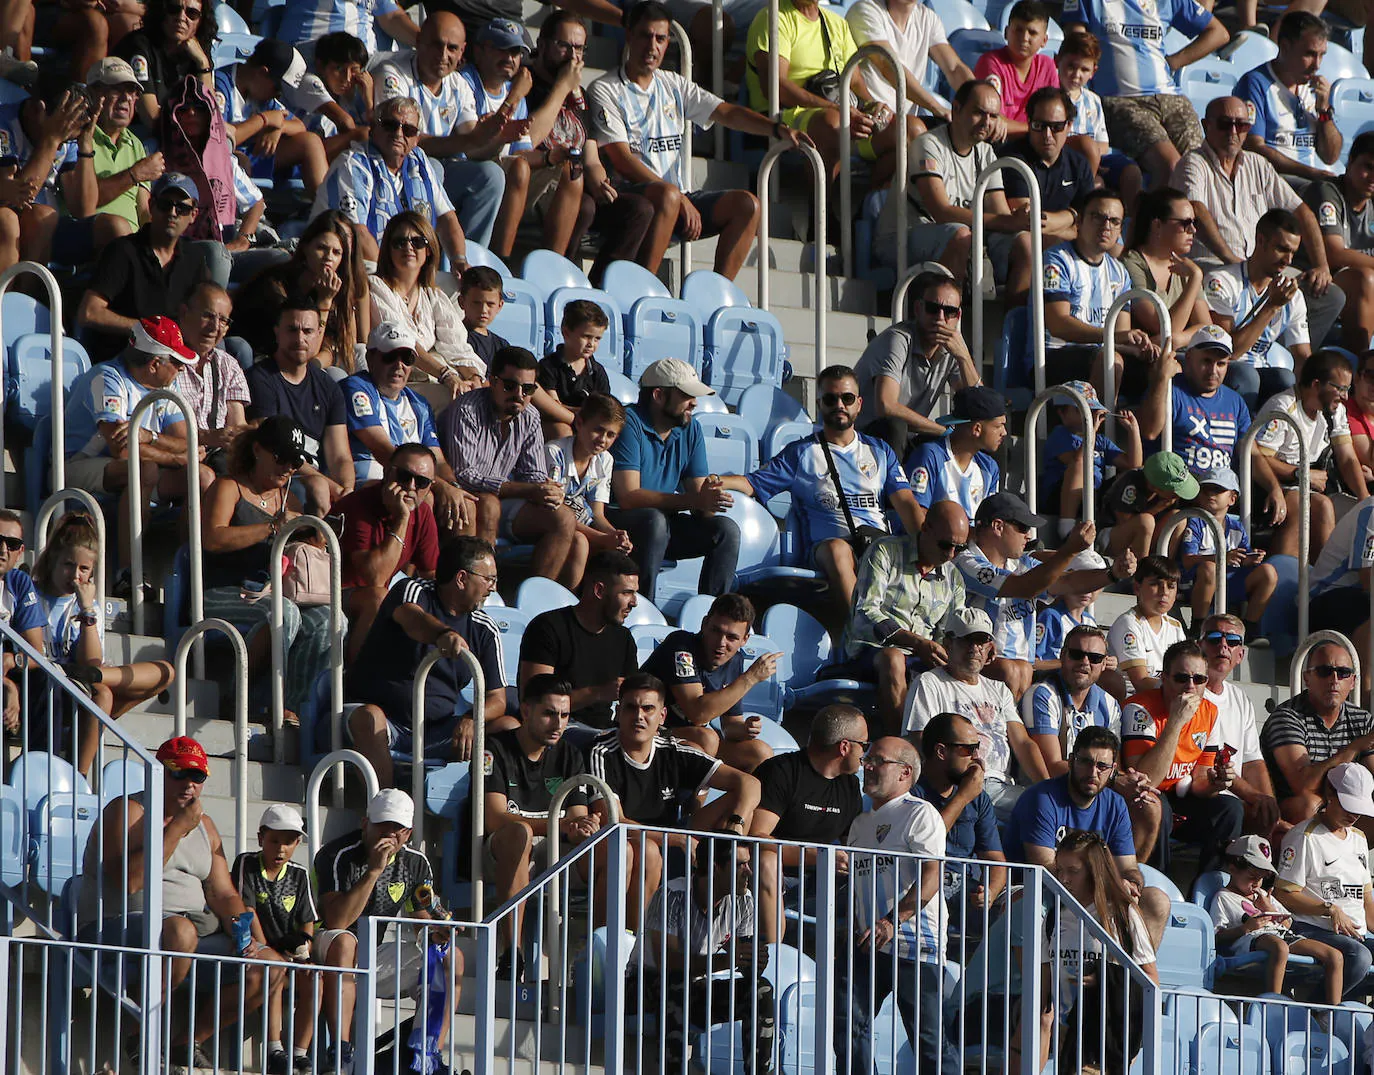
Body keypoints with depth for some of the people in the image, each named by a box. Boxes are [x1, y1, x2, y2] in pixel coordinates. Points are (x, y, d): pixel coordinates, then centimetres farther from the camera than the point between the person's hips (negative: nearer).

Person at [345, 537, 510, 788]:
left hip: (438, 729, 5)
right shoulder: (414, 591, -7)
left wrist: (471, 720, -20)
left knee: (509, 728, -14)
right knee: (367, 718, -38)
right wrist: (444, 634, -57)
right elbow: (410, 618, -33)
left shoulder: (485, 630, 8)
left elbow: (497, 699, 5)